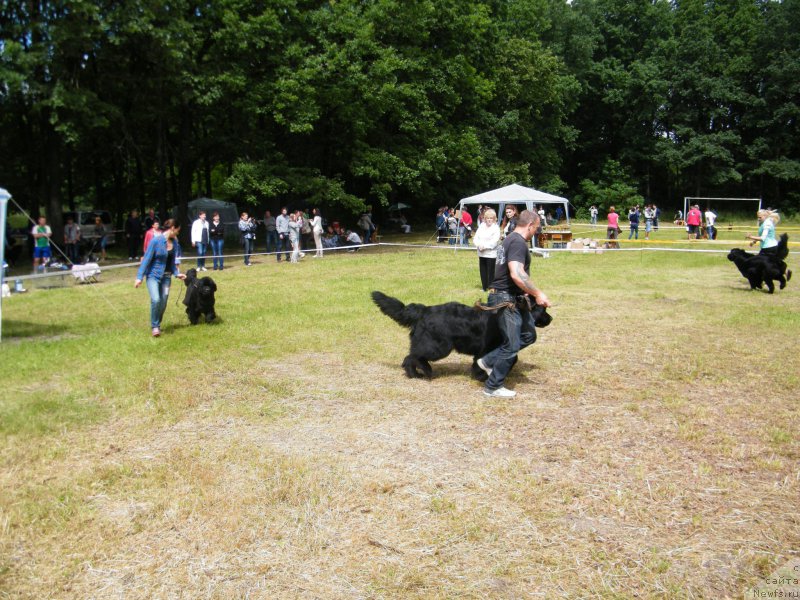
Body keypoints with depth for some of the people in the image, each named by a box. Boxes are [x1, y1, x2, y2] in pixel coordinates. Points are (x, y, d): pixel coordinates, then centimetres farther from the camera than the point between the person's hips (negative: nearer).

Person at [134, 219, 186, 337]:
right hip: (153, 275, -6)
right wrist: (139, 277, -15)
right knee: (155, 300, -21)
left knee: (163, 303, 7)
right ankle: (155, 326, -3)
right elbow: (146, 259, -14)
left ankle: (157, 324, 28)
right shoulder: (156, 241, -15)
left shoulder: (174, 242, 3)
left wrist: (177, 273, 4)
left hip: (166, 276, 6)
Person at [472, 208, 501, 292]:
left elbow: (494, 242, -16)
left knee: (491, 272, -3)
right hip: (481, 254, 6)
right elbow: (475, 238, 6)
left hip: (491, 254, -6)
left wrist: (484, 246, -17)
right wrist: (479, 245, -13)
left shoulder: (496, 228, -7)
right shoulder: (481, 226, 10)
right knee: (483, 271, 13)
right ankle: (484, 287, 25)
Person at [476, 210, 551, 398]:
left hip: (514, 299, 10)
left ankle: (488, 361, 19)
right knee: (512, 345, -2)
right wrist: (537, 293, -23)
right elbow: (517, 274, -30)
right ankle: (493, 386, 10)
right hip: (507, 300, -10)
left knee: (528, 335, 16)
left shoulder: (511, 239, 15)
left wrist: (527, 293, 26)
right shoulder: (518, 242, -19)